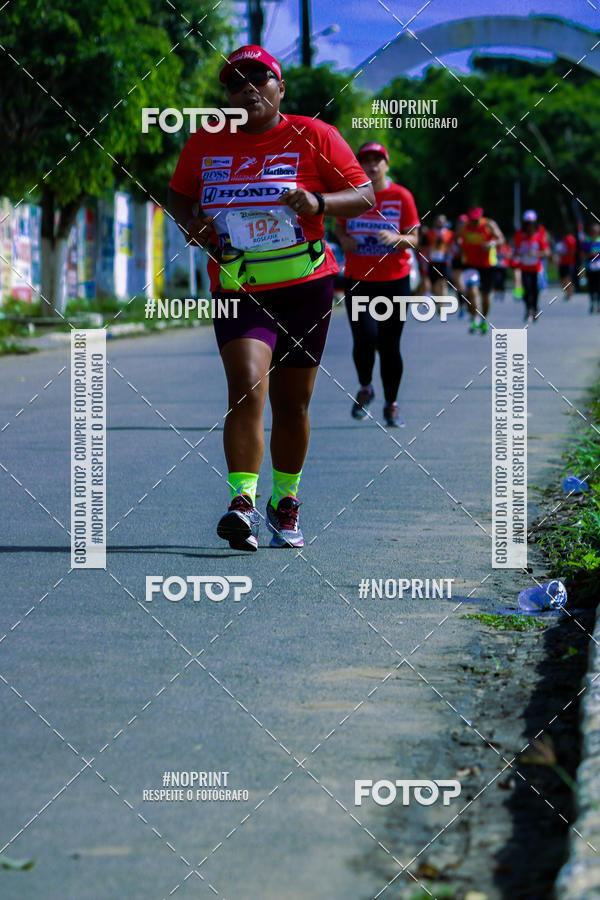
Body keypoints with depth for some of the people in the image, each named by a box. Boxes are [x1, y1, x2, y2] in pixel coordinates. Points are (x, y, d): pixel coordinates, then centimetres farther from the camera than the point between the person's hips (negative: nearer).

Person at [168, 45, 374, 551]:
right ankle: (243, 502, -24)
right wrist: (189, 222, -2)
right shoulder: (205, 143, 6)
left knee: (291, 404, 8)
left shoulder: (314, 138, -1)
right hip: (238, 293, 0)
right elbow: (178, 195, 20)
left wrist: (317, 201, -20)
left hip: (306, 288, 0)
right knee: (246, 388, -21)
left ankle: (285, 504, 27)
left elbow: (364, 195, -1)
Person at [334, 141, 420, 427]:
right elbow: (339, 225, 19)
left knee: (389, 345, 3)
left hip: (394, 280, 0)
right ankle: (365, 388, 11)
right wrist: (344, 238, -3)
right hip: (358, 279, 0)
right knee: (365, 337, -16)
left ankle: (391, 404, 18)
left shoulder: (401, 196, -1)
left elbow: (414, 238, 0)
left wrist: (397, 238, -22)